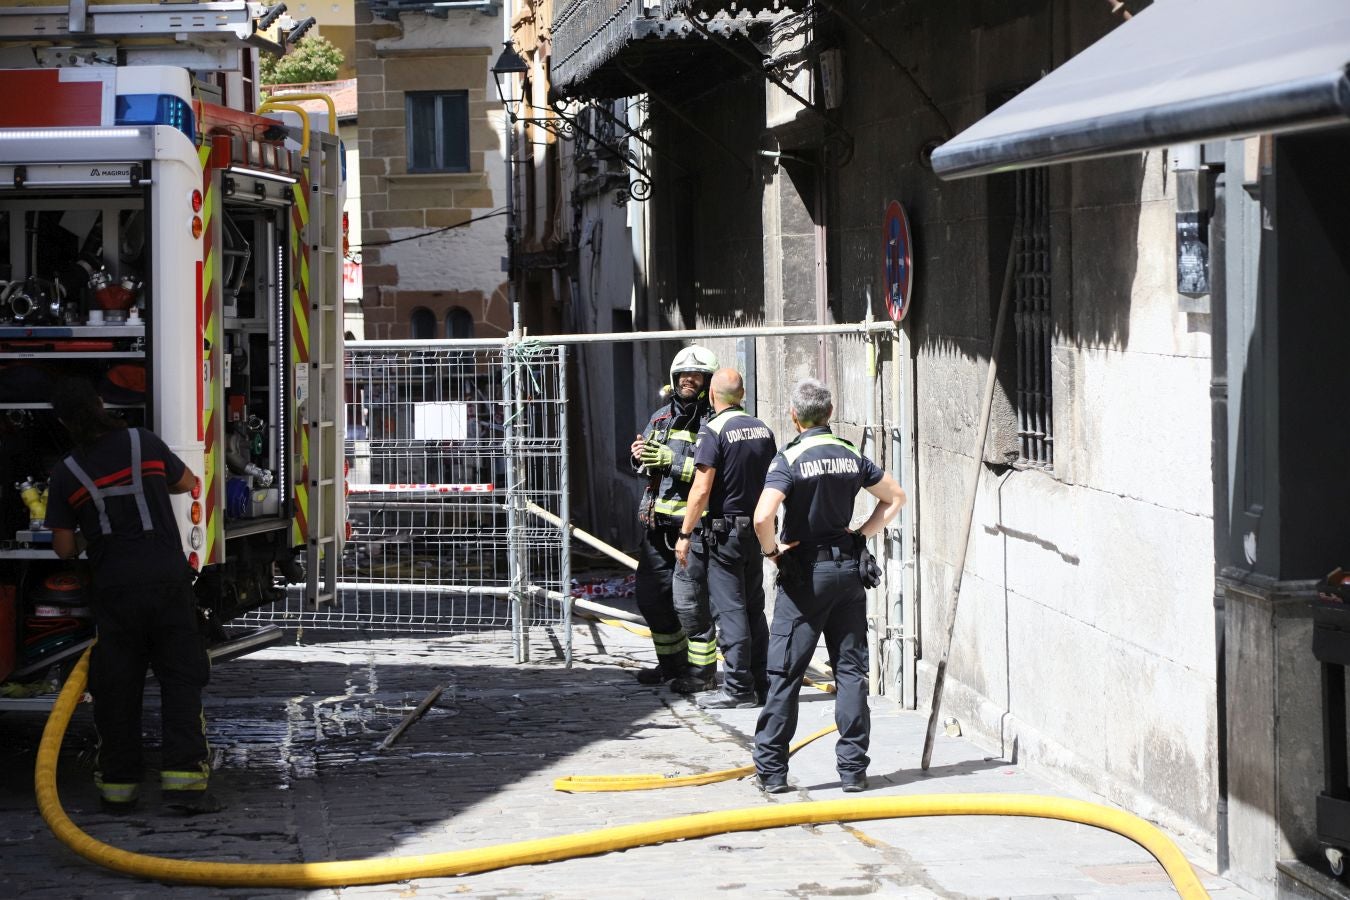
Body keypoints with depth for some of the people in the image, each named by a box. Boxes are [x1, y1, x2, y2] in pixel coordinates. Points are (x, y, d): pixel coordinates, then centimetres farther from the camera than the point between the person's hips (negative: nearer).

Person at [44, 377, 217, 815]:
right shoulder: (144, 443, 2)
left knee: (116, 688, 9)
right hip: (168, 579, 0)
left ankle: (118, 786, 13)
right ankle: (183, 779, -10)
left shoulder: (67, 474, 0)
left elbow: (64, 548, 4)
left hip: (114, 588, 0)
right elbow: (187, 482, 19)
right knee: (181, 681, 1)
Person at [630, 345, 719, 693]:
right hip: (658, 521, 8)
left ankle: (702, 672, 5)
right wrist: (640, 457, 0)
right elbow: (647, 468, 23)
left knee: (689, 601, -7)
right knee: (651, 598, 14)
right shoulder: (662, 417, 14)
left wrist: (673, 461, -24)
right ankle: (673, 663, 30)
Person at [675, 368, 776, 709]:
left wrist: (685, 534, -12)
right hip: (757, 528, 7)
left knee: (729, 609, -4)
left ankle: (738, 688, -5)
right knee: (754, 608, 14)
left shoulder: (713, 431, -13)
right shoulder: (762, 430, 8)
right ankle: (760, 684, 17)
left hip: (724, 531, -7)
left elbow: (701, 489, -18)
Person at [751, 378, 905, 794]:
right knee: (851, 670, 7)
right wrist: (862, 534, 12)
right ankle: (853, 767, 6)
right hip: (848, 569, 4)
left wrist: (772, 549, -9)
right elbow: (895, 498, 16)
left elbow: (763, 517, -26)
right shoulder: (851, 457, 5)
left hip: (804, 572, -4)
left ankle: (771, 769, 3)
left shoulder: (789, 461, -13)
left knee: (784, 672, 2)